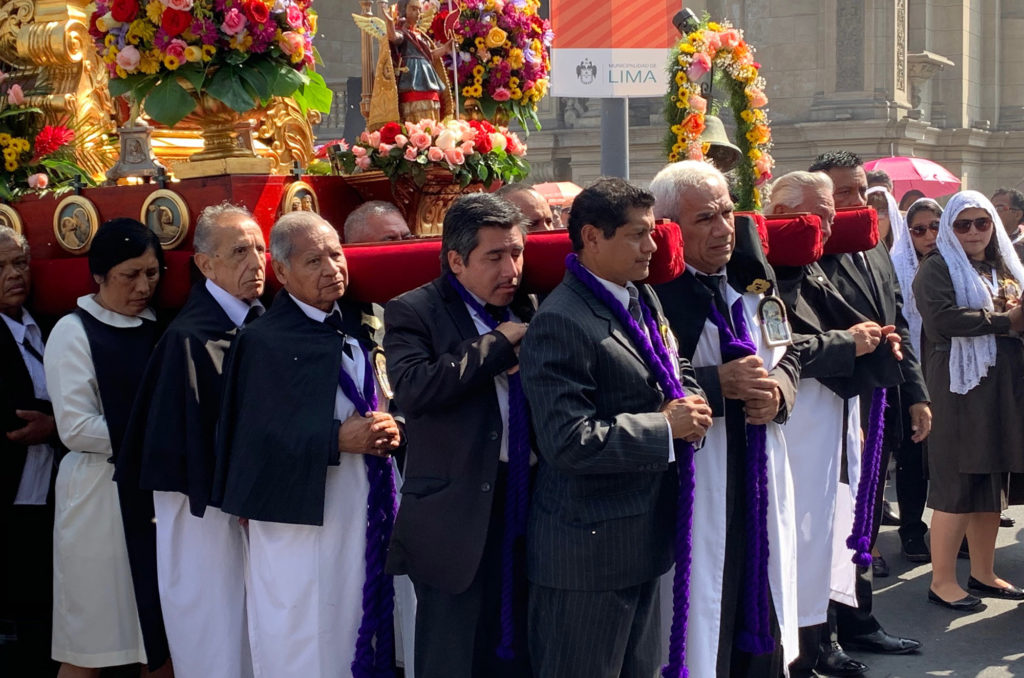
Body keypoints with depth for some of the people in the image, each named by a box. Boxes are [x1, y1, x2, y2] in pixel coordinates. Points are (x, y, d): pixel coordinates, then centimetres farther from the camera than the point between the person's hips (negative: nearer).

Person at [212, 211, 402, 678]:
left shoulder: (358, 324, 10)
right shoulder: (265, 342, -9)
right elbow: (257, 439, -13)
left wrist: (386, 431, -5)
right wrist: (340, 439, -18)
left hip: (366, 515, 6)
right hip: (303, 523, -6)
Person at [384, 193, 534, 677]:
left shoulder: (528, 312, 12)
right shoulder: (413, 313, -4)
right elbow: (413, 389, -23)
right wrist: (499, 345, -16)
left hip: (525, 505, 5)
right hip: (457, 518, -5)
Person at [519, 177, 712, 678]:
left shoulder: (645, 300, 10)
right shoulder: (561, 323, -20)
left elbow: (676, 374, 21)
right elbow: (568, 440, -26)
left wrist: (690, 406, -3)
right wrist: (664, 427, -20)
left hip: (648, 531, 9)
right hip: (592, 542, -9)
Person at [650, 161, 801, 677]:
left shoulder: (752, 276, 9)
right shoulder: (652, 289, -13)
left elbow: (787, 353, 17)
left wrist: (776, 390, -4)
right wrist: (719, 383, -21)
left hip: (761, 477, 6)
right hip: (696, 486, -6)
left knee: (760, 626, 15)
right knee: (702, 636, 3)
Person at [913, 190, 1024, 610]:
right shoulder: (938, 268, -4)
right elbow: (941, 317, -20)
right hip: (959, 387, -7)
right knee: (958, 486, -5)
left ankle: (983, 572, 21)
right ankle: (942, 581, 2)